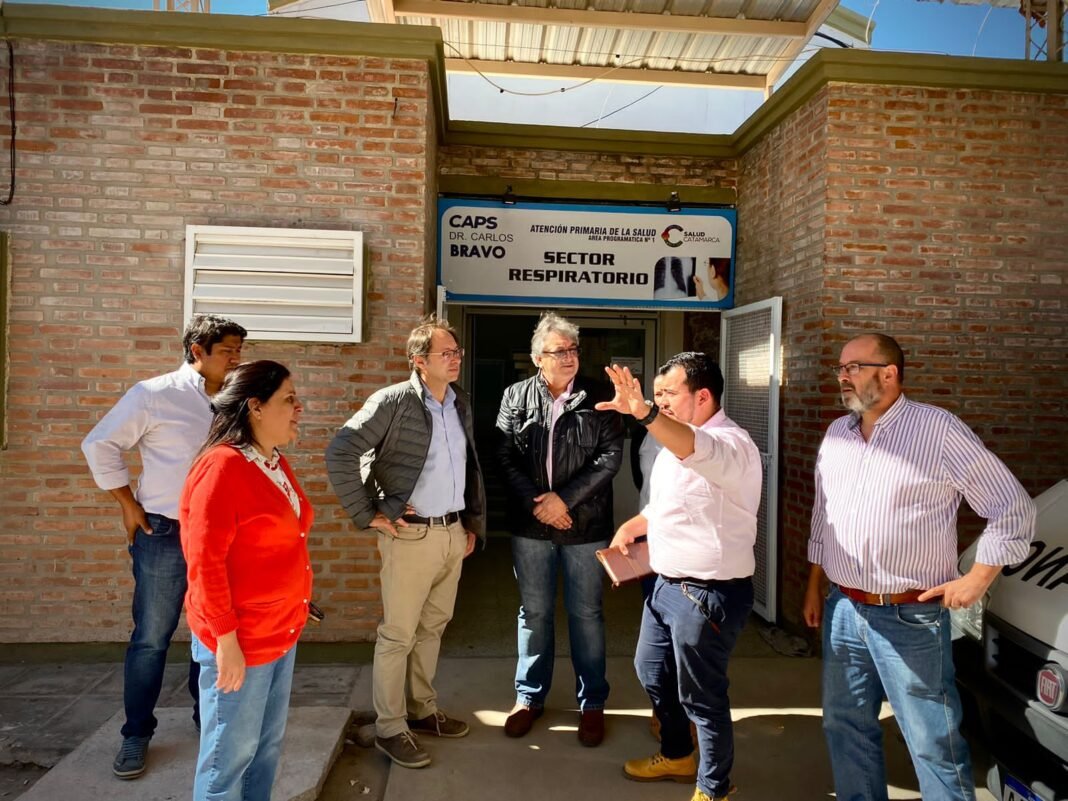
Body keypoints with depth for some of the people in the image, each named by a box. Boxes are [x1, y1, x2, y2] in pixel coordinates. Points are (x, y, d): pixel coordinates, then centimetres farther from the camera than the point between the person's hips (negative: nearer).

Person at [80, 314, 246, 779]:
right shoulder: (154, 395, -8)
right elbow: (99, 445, -3)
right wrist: (128, 503, -4)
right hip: (165, 534, -4)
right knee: (151, 637, 5)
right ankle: (136, 734, 22)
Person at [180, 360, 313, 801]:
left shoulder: (277, 465, 8)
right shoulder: (222, 467, -19)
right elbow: (204, 561, -21)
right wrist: (226, 639, -19)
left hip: (282, 632, 8)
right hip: (241, 639, -8)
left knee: (268, 744, 19)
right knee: (231, 752, 9)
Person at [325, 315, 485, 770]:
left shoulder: (461, 404, 9)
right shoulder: (393, 402, -13)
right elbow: (339, 454, -17)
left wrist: (474, 523, 15)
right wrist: (367, 515, -14)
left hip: (453, 532, 7)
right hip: (411, 535, -6)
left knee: (432, 628, 18)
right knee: (398, 635, 5)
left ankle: (422, 710, 35)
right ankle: (390, 729, 20)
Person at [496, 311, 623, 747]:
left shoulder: (598, 397, -2)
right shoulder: (516, 397, 2)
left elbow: (610, 456, -9)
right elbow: (505, 457, -2)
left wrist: (564, 498, -15)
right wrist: (537, 504, -13)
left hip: (585, 526, -1)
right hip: (530, 526, 1)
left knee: (586, 615, 10)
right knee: (534, 612, 14)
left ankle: (592, 703, 27)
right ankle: (529, 696, 32)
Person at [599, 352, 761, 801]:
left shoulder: (729, 443, -21)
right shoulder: (677, 442, 10)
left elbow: (696, 450, -46)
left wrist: (645, 413, -61)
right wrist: (633, 526, 8)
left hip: (708, 595, -10)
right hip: (668, 584, 10)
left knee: (701, 696, 7)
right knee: (651, 672, 23)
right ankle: (677, 756, 46)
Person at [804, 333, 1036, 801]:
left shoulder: (939, 431, -12)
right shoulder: (837, 434, 7)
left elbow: (1014, 510, -6)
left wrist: (977, 578, -8)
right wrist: (814, 587, 16)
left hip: (911, 618, -6)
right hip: (843, 611, 6)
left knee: (934, 743, 7)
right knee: (845, 726, 17)